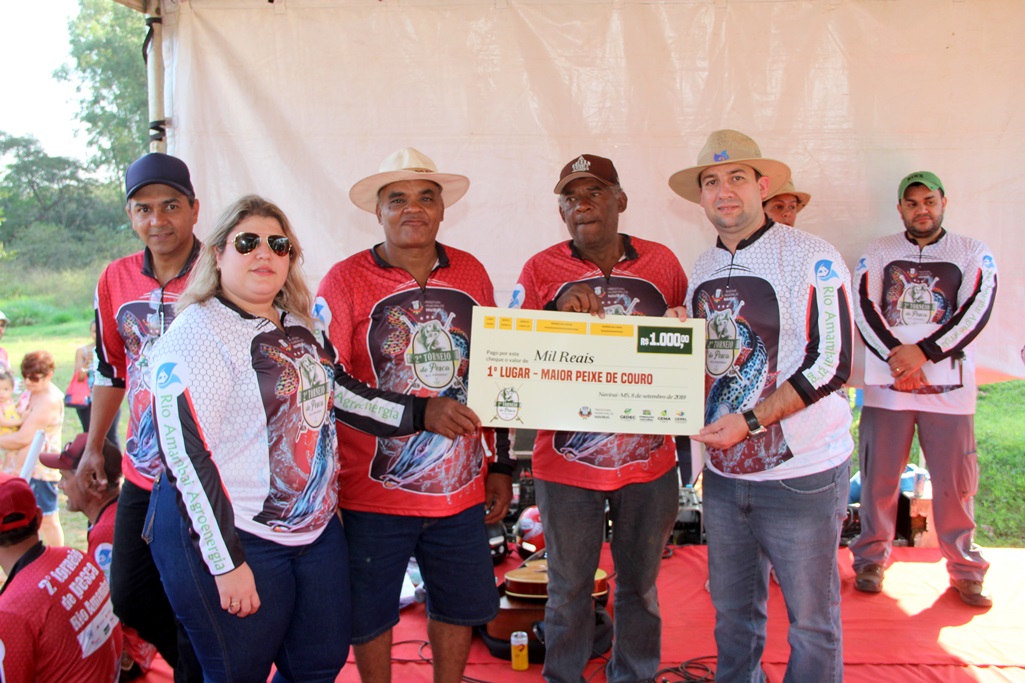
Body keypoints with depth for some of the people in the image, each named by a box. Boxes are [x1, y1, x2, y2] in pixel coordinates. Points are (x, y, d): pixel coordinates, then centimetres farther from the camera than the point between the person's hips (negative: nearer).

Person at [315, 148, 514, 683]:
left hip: (461, 488, 4)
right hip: (374, 493, -3)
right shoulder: (346, 280, -8)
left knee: (460, 606, 16)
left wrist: (501, 465, 12)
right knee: (370, 616, 11)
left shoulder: (471, 275, 5)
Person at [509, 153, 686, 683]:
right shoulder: (541, 270, -3)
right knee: (569, 589, 12)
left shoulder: (661, 262, 2)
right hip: (567, 461, -2)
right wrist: (559, 312, -22)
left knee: (639, 585, 18)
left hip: (649, 458, 2)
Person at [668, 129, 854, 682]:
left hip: (802, 474, -5)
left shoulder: (811, 258, -10)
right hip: (723, 472, 6)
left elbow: (831, 365, -15)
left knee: (811, 620, 9)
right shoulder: (702, 271, 10)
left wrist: (749, 421, -21)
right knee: (732, 610, 18)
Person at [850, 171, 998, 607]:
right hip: (886, 386, 0)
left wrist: (923, 352, -16)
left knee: (955, 481, 4)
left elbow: (976, 311, -5)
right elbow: (864, 308, -2)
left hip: (949, 387, 0)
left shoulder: (973, 254, 8)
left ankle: (965, 570, 20)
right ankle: (871, 558, 21)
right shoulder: (878, 252, 9)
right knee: (878, 477, 5)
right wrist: (894, 355, -16)